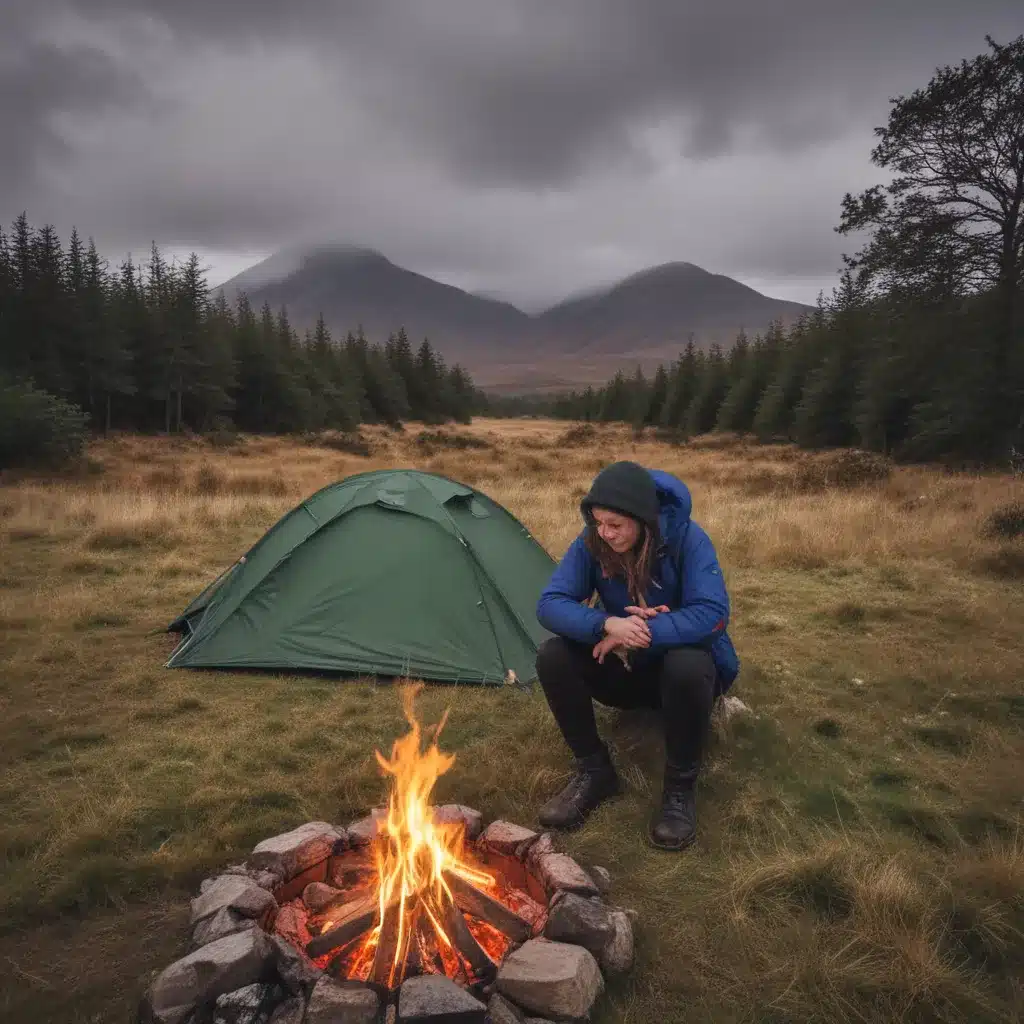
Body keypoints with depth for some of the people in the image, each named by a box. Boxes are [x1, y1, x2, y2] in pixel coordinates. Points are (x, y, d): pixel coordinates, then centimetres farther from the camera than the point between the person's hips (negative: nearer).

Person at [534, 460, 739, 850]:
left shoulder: (687, 539, -23)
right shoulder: (591, 543, -15)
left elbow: (712, 614, -32)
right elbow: (550, 603, -22)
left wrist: (643, 633, -36)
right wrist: (607, 625, -40)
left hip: (682, 662, -3)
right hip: (626, 670, 3)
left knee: (687, 665, -39)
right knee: (552, 656, -22)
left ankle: (680, 787, -15)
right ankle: (594, 771, -5)